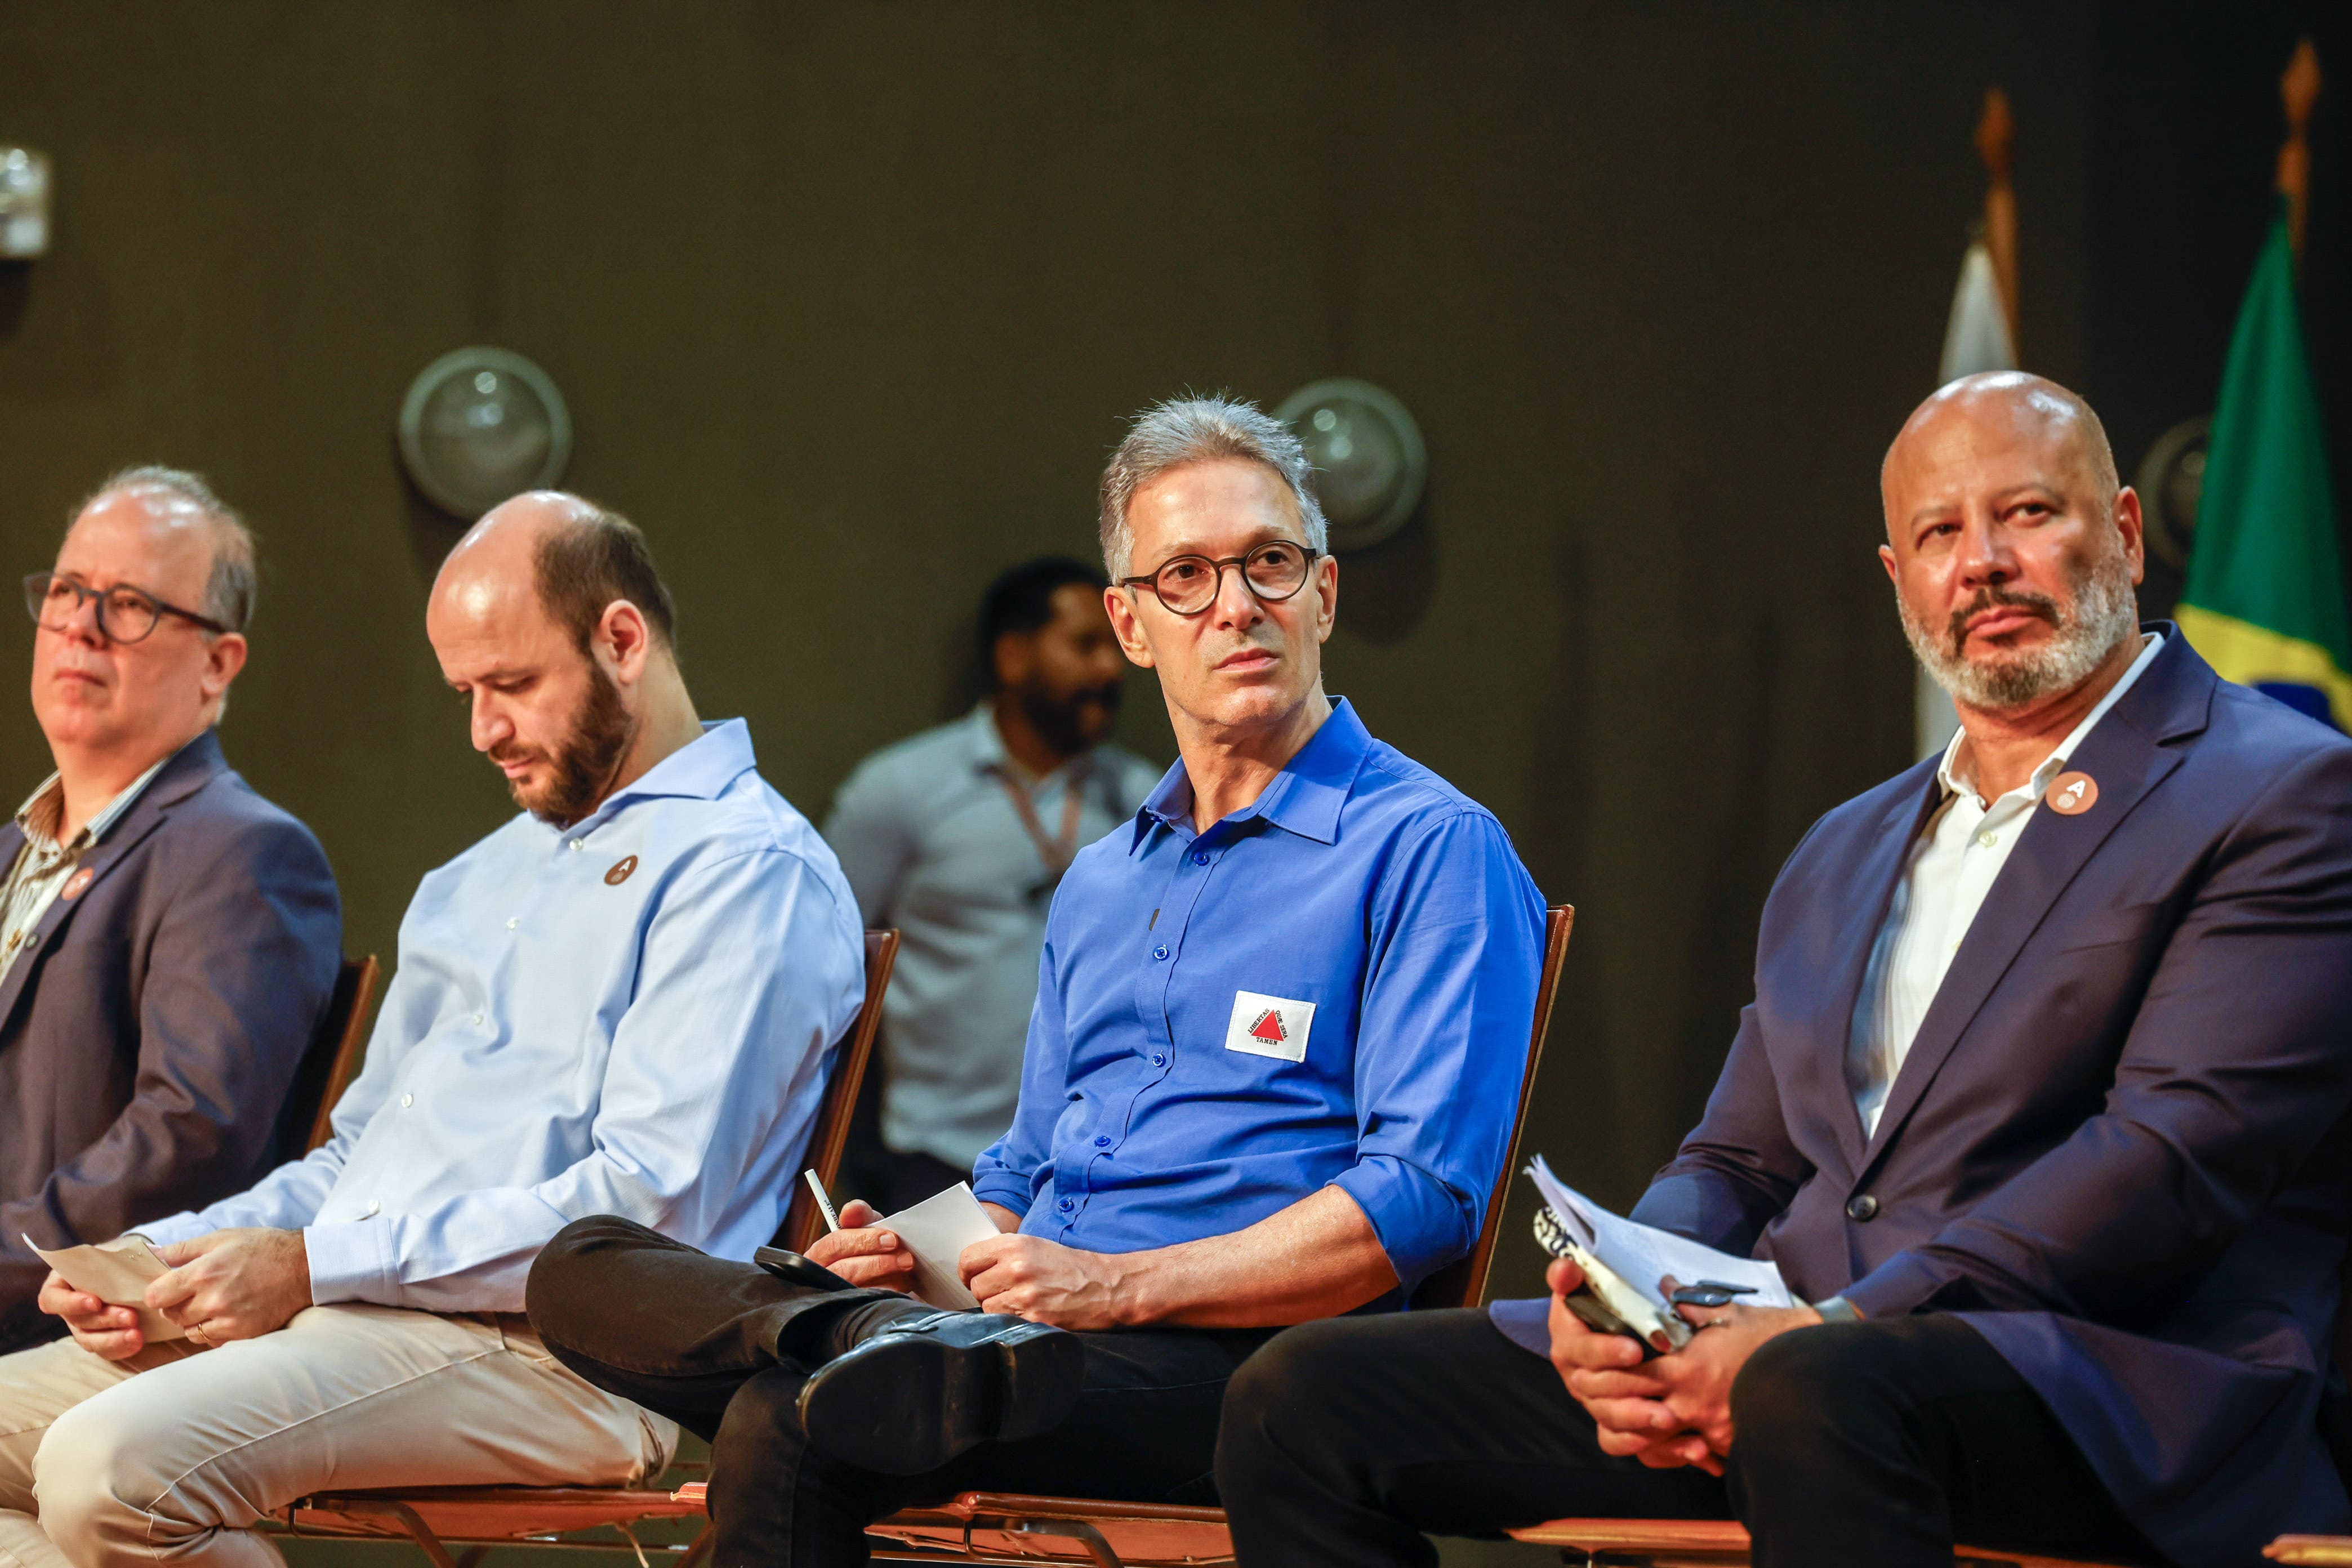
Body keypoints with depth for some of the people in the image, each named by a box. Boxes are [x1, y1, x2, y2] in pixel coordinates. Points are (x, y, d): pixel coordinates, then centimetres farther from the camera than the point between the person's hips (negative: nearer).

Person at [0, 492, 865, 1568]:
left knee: (114, 1464, -31)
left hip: (549, 1350, -10)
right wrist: (156, 1255, 9)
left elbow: (649, 1207, -16)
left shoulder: (746, 866, -4)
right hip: (340, 1315, 10)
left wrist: (314, 1267, -17)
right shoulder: (473, 882, 28)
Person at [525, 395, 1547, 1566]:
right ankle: (888, 1337, -25)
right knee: (581, 1274, -9)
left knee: (788, 1430, -33)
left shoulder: (1433, 851, -1)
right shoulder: (1098, 884, 25)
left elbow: (1424, 1195, -12)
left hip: (1219, 1361, -8)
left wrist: (1122, 1286, -18)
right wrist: (915, 1250, 5)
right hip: (1026, 1327, 8)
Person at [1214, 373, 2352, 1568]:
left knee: (1813, 1391, -42)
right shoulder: (1844, 854, 26)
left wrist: (1844, 1328, -20)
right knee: (1303, 1398, -7)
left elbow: (2175, 1152, -12)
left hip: (2120, 1389, -7)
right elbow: (1737, 1166, 24)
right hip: (1787, 1343, 7)